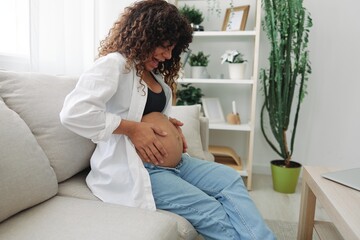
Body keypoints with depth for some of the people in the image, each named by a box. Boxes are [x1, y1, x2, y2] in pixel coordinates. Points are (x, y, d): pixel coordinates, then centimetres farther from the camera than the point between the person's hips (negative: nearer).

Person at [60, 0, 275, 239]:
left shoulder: (154, 73, 15)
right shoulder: (113, 64, -11)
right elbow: (73, 112, -24)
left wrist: (169, 125, 4)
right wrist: (132, 128, -21)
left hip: (167, 159, 9)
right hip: (130, 168, -9)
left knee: (230, 179, -6)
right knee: (211, 212, -19)